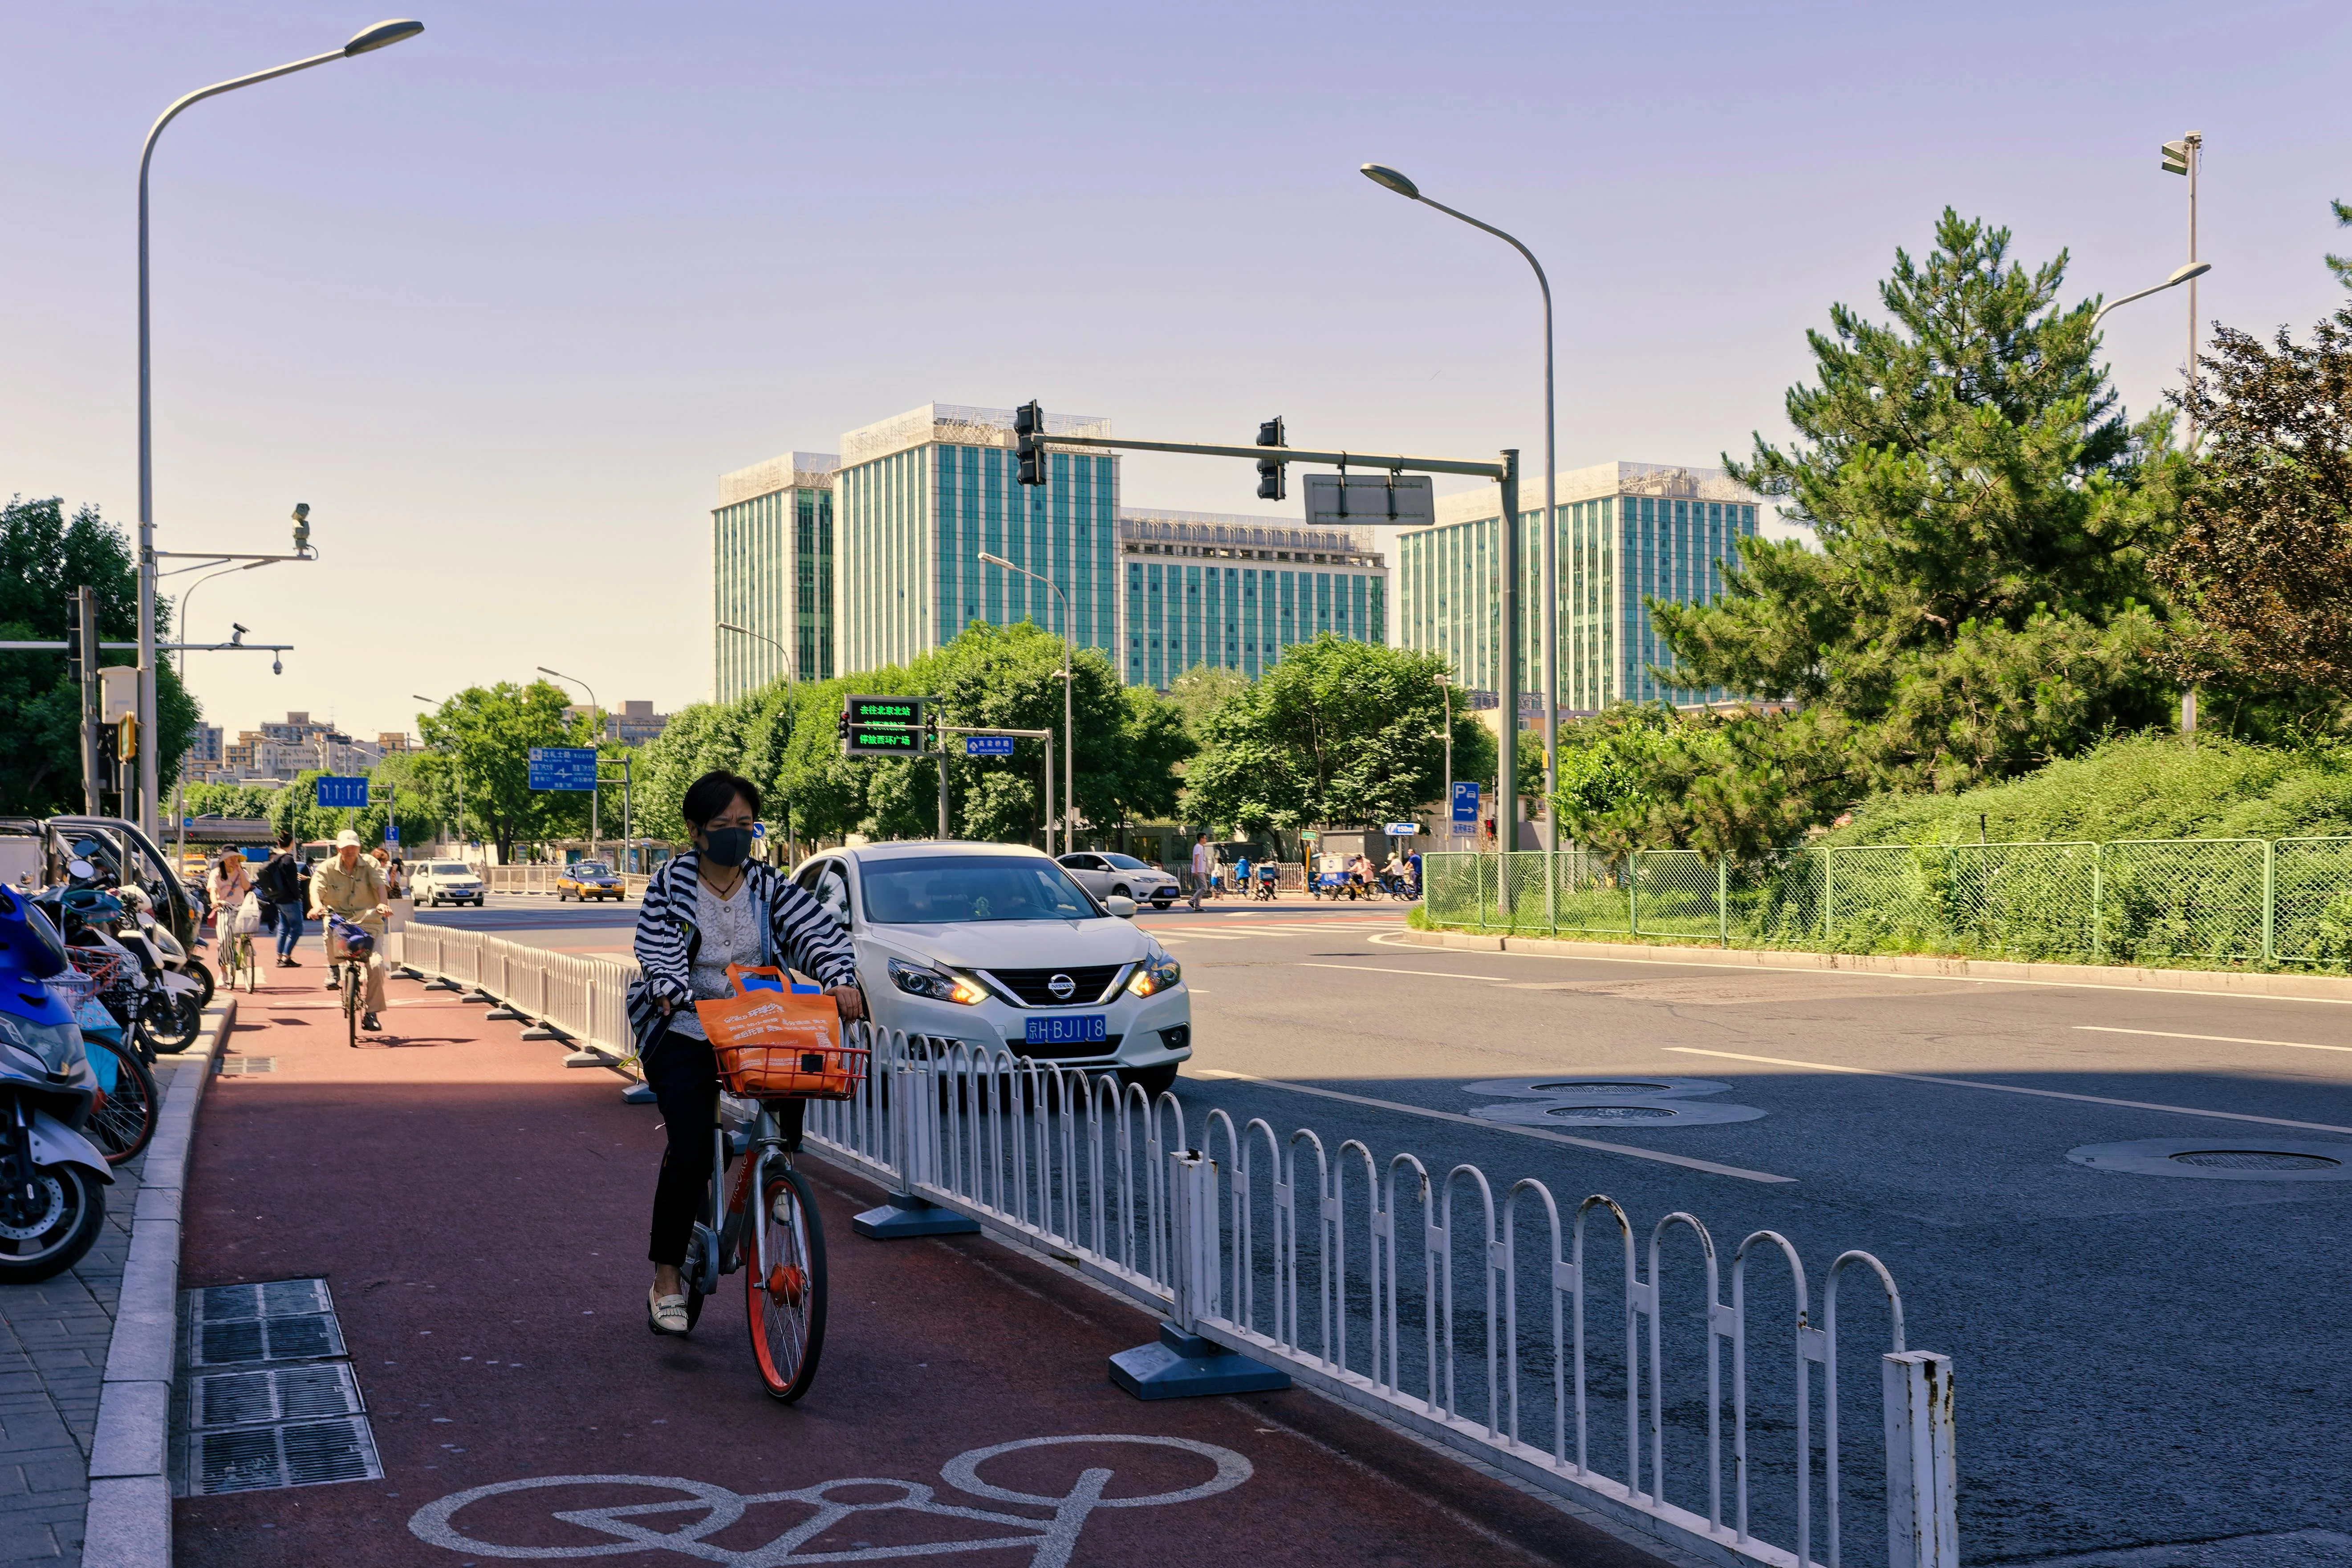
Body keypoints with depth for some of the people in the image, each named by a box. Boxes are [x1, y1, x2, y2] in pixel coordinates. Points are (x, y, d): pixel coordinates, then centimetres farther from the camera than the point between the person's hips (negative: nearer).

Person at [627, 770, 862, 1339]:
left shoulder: (768, 885, 4)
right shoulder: (672, 882, -2)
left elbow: (818, 931, -9)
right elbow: (658, 951, -14)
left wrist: (840, 979, -28)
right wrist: (674, 993, -34)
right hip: (684, 1035, -3)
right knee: (689, 1148, -14)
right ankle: (667, 1278, 0)